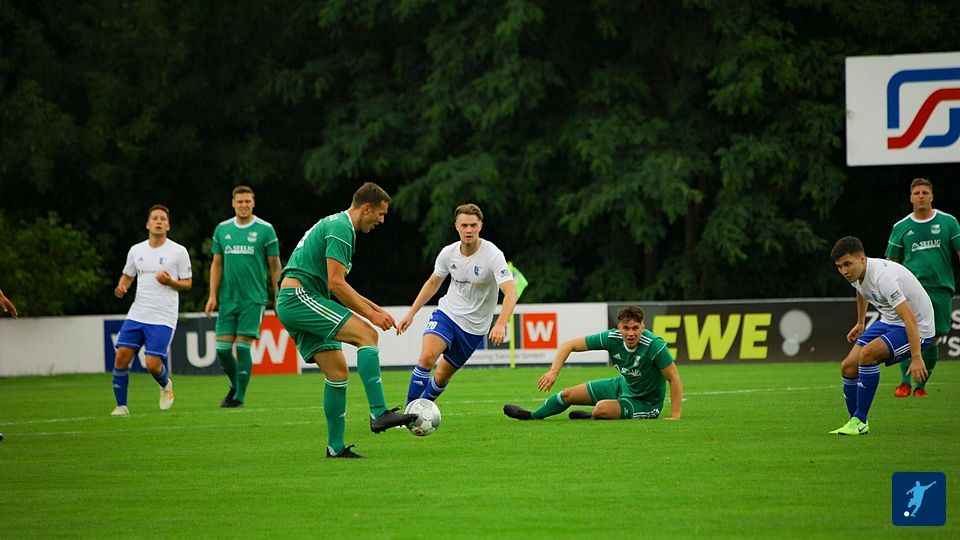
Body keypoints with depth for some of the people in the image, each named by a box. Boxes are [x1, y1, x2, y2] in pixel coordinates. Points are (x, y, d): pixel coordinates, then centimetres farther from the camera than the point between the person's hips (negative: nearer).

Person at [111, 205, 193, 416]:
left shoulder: (178, 252, -2)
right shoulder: (136, 250, 10)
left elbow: (187, 283, 3)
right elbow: (127, 276, 22)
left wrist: (170, 281, -17)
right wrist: (121, 288, -1)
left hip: (163, 319, -4)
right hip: (137, 315, 4)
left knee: (153, 364, -12)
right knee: (121, 357, -9)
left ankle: (165, 385, 24)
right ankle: (121, 405, 4)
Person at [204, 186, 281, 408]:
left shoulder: (265, 230, -2)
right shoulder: (222, 229, 9)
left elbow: (274, 266, 2)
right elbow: (217, 265, 13)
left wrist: (277, 298, -1)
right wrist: (213, 295, 5)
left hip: (254, 298, -4)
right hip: (228, 298, 4)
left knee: (243, 346, -9)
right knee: (222, 348, -2)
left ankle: (240, 396, 0)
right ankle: (235, 386, 22)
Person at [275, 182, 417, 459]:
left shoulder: (335, 225, 24)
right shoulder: (341, 228, -10)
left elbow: (337, 285, 29)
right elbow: (336, 284, -16)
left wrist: (375, 307, 23)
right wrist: (371, 314, -10)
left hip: (289, 304, 10)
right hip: (300, 298, -10)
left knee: (337, 370, 6)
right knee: (367, 334, -19)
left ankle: (335, 446, 6)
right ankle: (379, 413, -26)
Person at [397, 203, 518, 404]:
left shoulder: (493, 255, -20)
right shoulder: (448, 253, -6)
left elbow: (510, 293, -29)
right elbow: (433, 283, 14)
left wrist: (500, 325, -45)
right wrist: (411, 314, 11)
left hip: (474, 327, -2)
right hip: (447, 313, 2)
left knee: (442, 377, 4)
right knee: (427, 356, -24)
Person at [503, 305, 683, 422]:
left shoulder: (654, 345, -34)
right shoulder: (612, 338, -19)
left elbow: (675, 379, -27)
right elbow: (568, 345, -12)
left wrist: (675, 416, -32)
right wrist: (554, 372, -27)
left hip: (645, 403, -6)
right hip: (623, 385, 6)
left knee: (602, 408, -32)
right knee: (569, 394, 11)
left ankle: (591, 418, 6)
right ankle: (531, 416, 39)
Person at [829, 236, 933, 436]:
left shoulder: (882, 277, -32)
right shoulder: (856, 273, -5)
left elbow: (910, 319, -36)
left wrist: (916, 358, -41)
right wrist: (860, 324, 33)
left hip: (918, 328, -9)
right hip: (889, 322, 9)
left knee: (867, 353, -29)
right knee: (848, 367, -4)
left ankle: (859, 421, -18)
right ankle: (856, 424, 13)